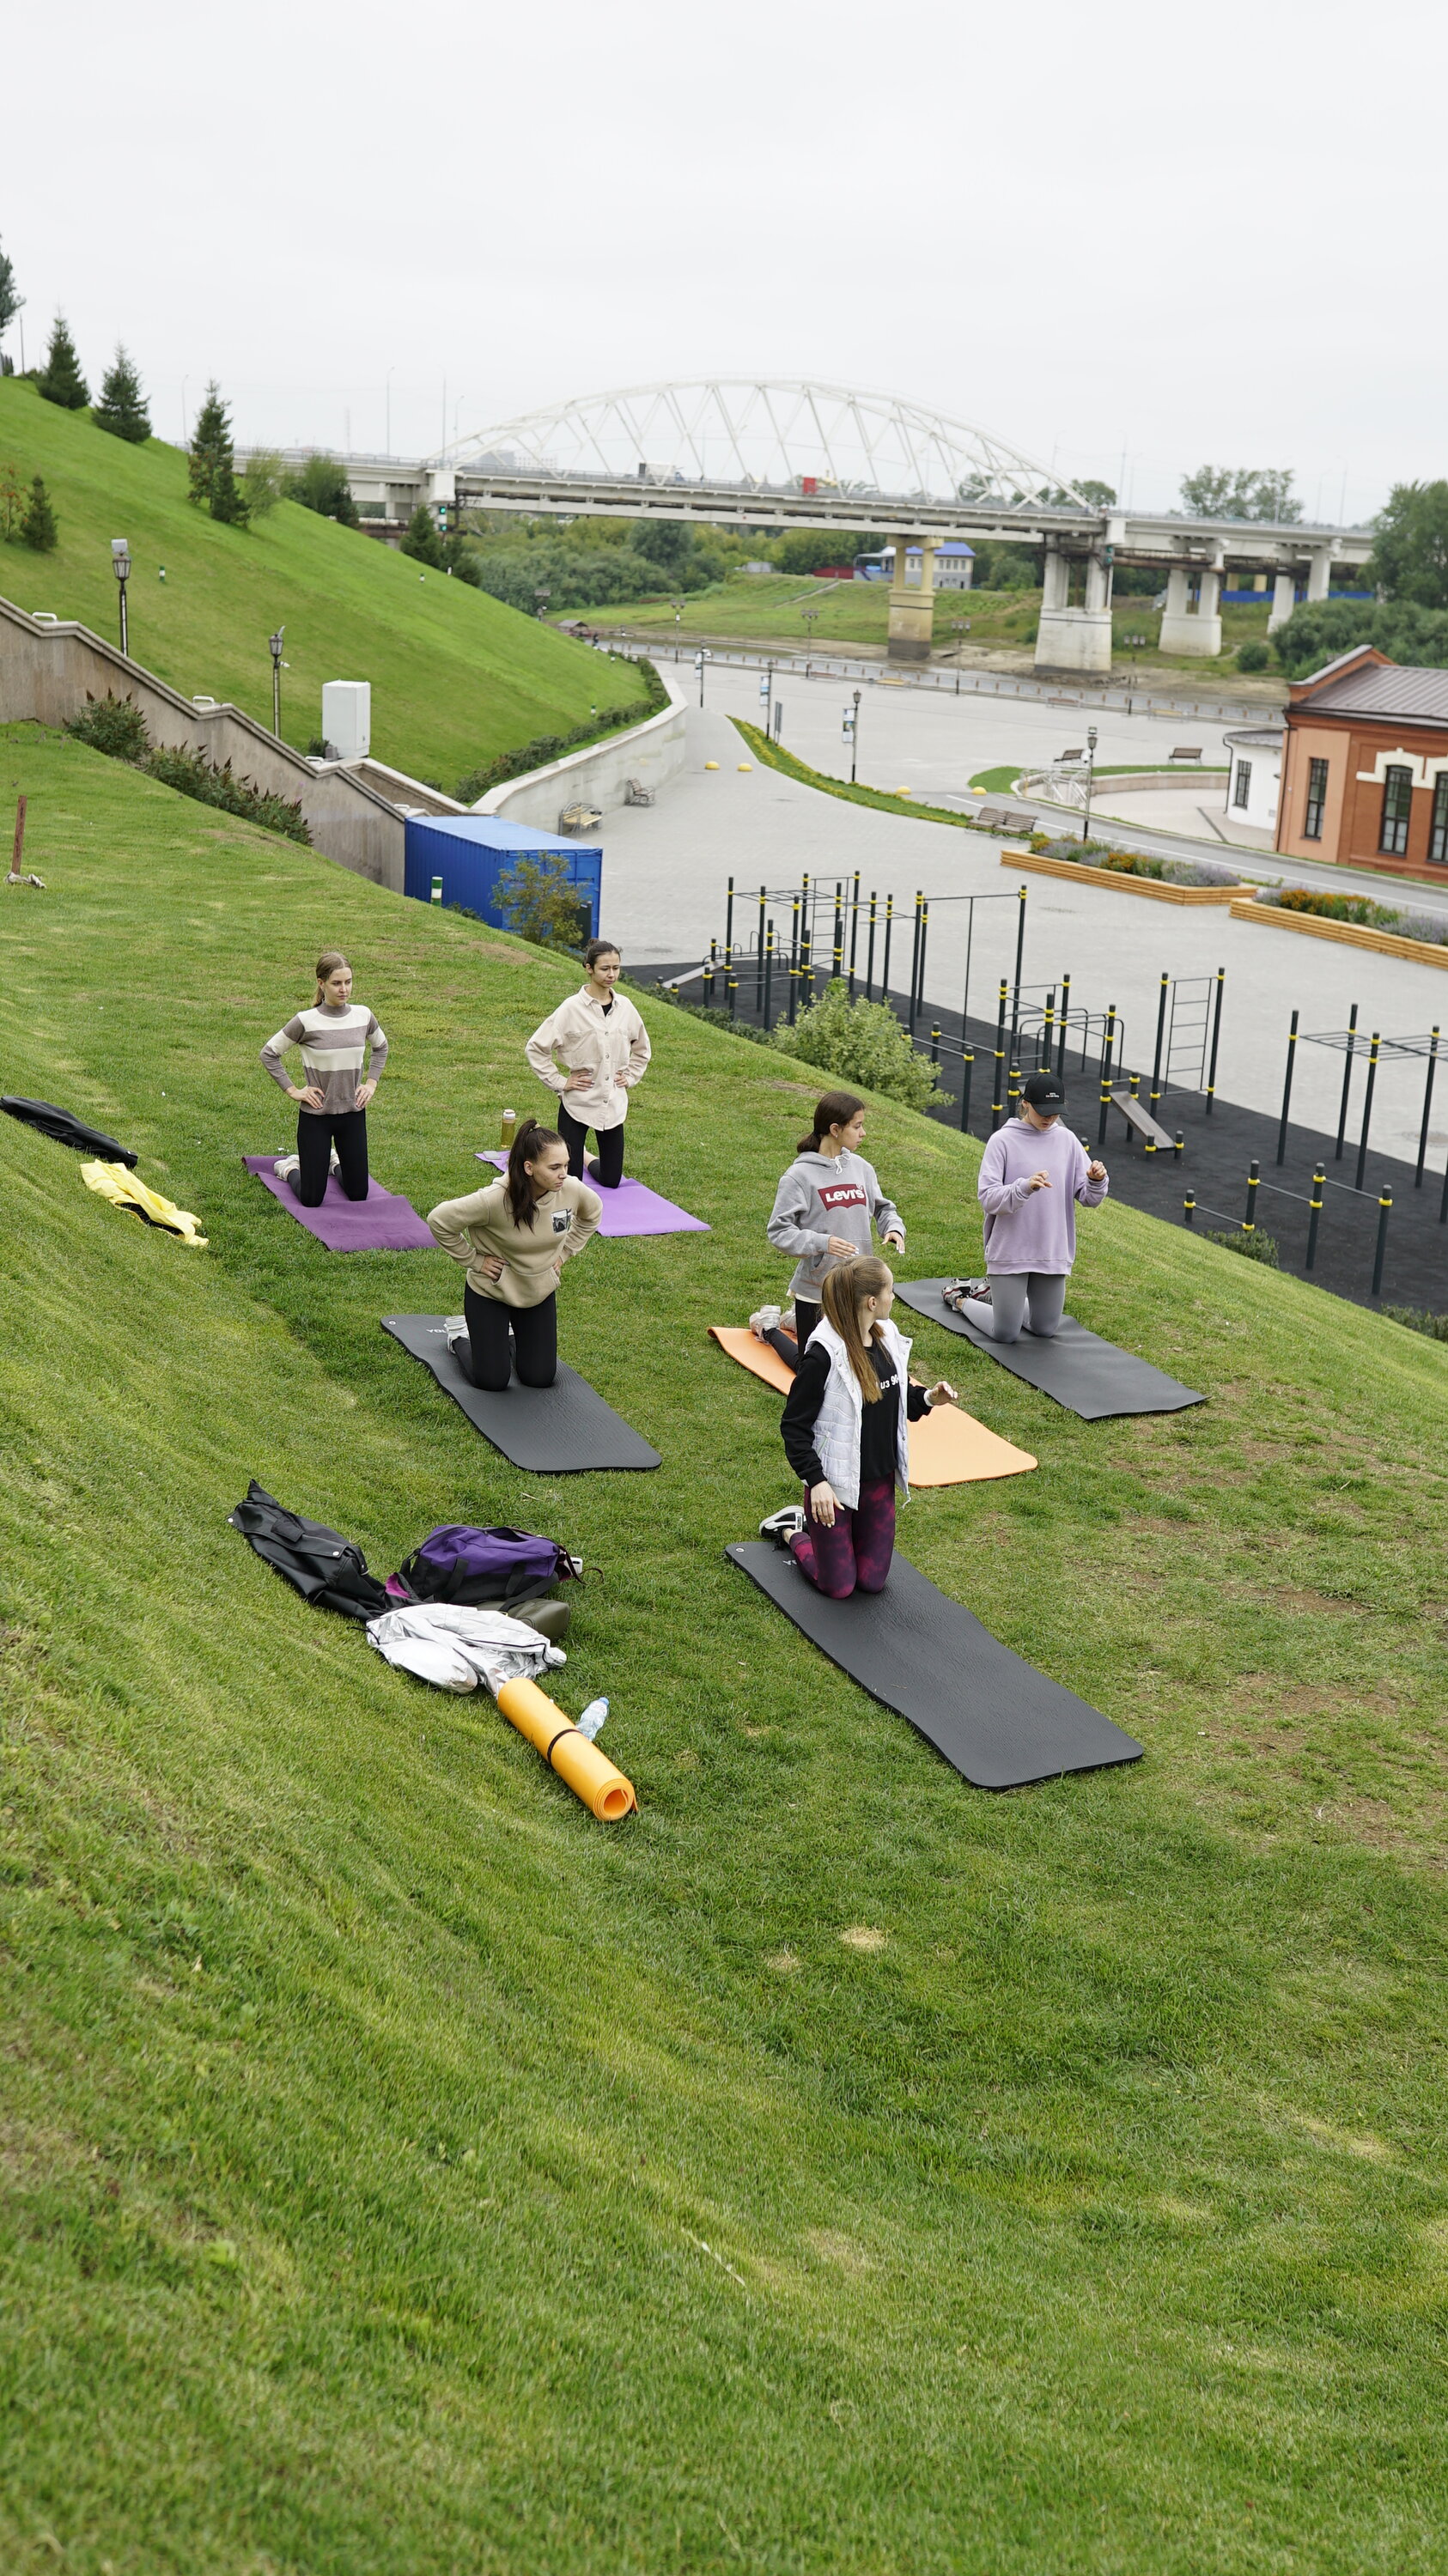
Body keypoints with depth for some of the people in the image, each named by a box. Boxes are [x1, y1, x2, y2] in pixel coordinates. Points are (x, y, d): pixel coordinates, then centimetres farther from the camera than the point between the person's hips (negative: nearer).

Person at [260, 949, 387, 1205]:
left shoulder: (363, 1015, -3)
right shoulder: (306, 1021, -14)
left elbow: (380, 1047, 18)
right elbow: (269, 1053, -4)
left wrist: (371, 1084, 7)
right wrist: (292, 1090, -9)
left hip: (353, 1113, 4)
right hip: (315, 1116, -4)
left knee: (359, 1195, 10)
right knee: (311, 1201, 1)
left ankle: (334, 1161, 40)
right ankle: (290, 1167, 32)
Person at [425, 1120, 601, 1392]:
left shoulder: (572, 1190, -20)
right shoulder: (494, 1200, -34)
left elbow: (593, 1213, 5)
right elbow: (439, 1220, -24)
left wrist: (564, 1253, 0)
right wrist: (474, 1260, -18)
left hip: (540, 1293, 4)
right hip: (490, 1292, -4)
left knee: (541, 1378, 7)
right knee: (492, 1381, 1)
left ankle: (510, 1338, 37)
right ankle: (461, 1339, 32)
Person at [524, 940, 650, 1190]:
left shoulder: (624, 1006, 2)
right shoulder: (572, 1008, -12)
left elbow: (642, 1048, 20)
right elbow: (536, 1047, -8)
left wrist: (630, 1077, 9)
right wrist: (559, 1081, -10)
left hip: (614, 1104, 4)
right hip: (577, 1103, -4)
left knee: (612, 1180, 8)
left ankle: (587, 1161, 40)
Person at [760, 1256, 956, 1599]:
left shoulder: (888, 1339, -1)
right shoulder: (824, 1355, -23)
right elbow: (794, 1426, -17)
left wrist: (927, 1398, -8)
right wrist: (816, 1481, -26)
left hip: (880, 1480, 7)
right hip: (835, 1482, -6)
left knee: (872, 1581, 12)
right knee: (839, 1587, 4)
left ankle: (810, 1522, 36)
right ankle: (789, 1530, 30)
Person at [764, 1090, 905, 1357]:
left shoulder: (860, 1167, 2)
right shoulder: (800, 1175, -11)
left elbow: (882, 1207, 13)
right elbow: (778, 1232, -13)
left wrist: (894, 1228, -7)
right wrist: (822, 1242, -25)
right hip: (816, 1287, -5)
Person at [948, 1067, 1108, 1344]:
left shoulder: (1067, 1140, 3)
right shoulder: (1003, 1141, -9)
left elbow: (1089, 1199, 2)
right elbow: (987, 1198, -16)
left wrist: (1097, 1181, -20)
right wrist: (1024, 1187, -32)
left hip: (1053, 1253, 4)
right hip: (1010, 1251, -4)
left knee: (1046, 1330, 15)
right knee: (1005, 1334, 1)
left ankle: (993, 1293, 39)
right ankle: (960, 1298, 29)